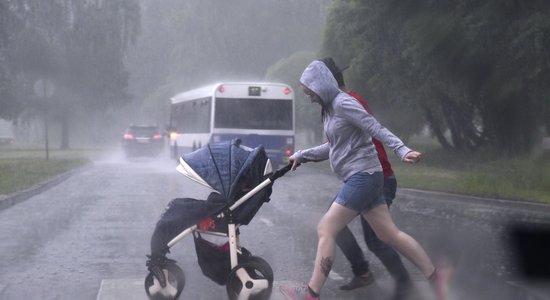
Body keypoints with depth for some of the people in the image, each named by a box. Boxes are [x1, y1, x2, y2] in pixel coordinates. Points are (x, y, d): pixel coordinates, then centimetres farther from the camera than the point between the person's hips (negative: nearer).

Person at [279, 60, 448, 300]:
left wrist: (402, 150, -30)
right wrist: (302, 156, 27)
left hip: (363, 176, -10)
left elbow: (377, 129, -20)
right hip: (361, 178, 10)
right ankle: (435, 277, 15)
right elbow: (333, 147, 26)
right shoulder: (330, 108, 14)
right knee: (389, 234, 10)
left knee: (325, 229, -7)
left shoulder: (343, 103, -14)